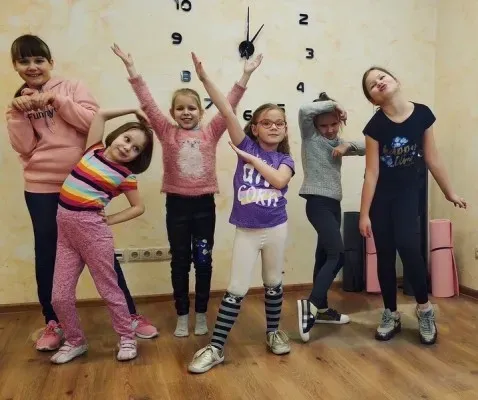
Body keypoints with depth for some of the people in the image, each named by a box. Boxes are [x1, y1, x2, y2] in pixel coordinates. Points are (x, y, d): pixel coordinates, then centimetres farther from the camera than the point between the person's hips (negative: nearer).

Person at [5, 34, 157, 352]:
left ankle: (131, 315, 15)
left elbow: (94, 122, -13)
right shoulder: (18, 102, 10)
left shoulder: (73, 87, 2)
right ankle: (53, 323, 26)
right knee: (47, 254, 9)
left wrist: (57, 100, -16)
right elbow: (24, 148, -1)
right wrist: (18, 113, -12)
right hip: (41, 189, 3)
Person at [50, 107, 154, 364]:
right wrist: (134, 111, 15)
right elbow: (100, 114, 11)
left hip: (92, 229, -4)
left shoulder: (126, 175, -2)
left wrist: (110, 220, -4)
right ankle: (75, 341, 27)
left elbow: (139, 207, 3)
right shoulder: (94, 150, 7)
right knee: (60, 296, 6)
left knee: (109, 290, 6)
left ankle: (127, 338, 25)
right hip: (65, 230, 4)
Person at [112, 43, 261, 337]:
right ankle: (182, 315, 23)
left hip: (204, 203, 0)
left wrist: (245, 76, -12)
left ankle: (202, 314, 24)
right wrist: (131, 68, -12)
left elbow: (229, 106, -5)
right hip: (177, 203, 0)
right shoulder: (167, 132, 0)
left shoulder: (210, 132, 1)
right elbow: (148, 103, -6)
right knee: (180, 261, 10)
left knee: (203, 260, 9)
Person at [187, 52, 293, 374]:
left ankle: (273, 332, 37)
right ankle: (216, 348, 9)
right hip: (246, 231, -1)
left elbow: (279, 180, -22)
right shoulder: (247, 145, -2)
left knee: (274, 284, 16)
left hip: (276, 229, 2)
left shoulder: (285, 159, 1)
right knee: (236, 289, 0)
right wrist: (205, 78, -19)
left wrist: (252, 160, -17)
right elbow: (227, 111, -11)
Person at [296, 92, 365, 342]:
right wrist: (333, 104, -11)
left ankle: (321, 309, 19)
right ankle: (311, 304, -18)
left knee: (325, 256, 11)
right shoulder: (310, 137, -1)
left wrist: (348, 146, -5)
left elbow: (367, 148, 12)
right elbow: (304, 110, -20)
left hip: (334, 204, 8)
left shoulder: (338, 143, 17)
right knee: (337, 254, -18)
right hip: (317, 203, -8)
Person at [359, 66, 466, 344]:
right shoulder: (375, 126, -14)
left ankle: (425, 309, 5)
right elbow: (371, 172, -13)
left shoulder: (422, 114, -8)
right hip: (380, 196, 0)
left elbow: (432, 158, 1)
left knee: (408, 246, -18)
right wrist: (364, 214, -12)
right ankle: (391, 315, 20)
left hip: (407, 194, 0)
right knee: (385, 254, 5)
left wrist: (450, 192, 9)